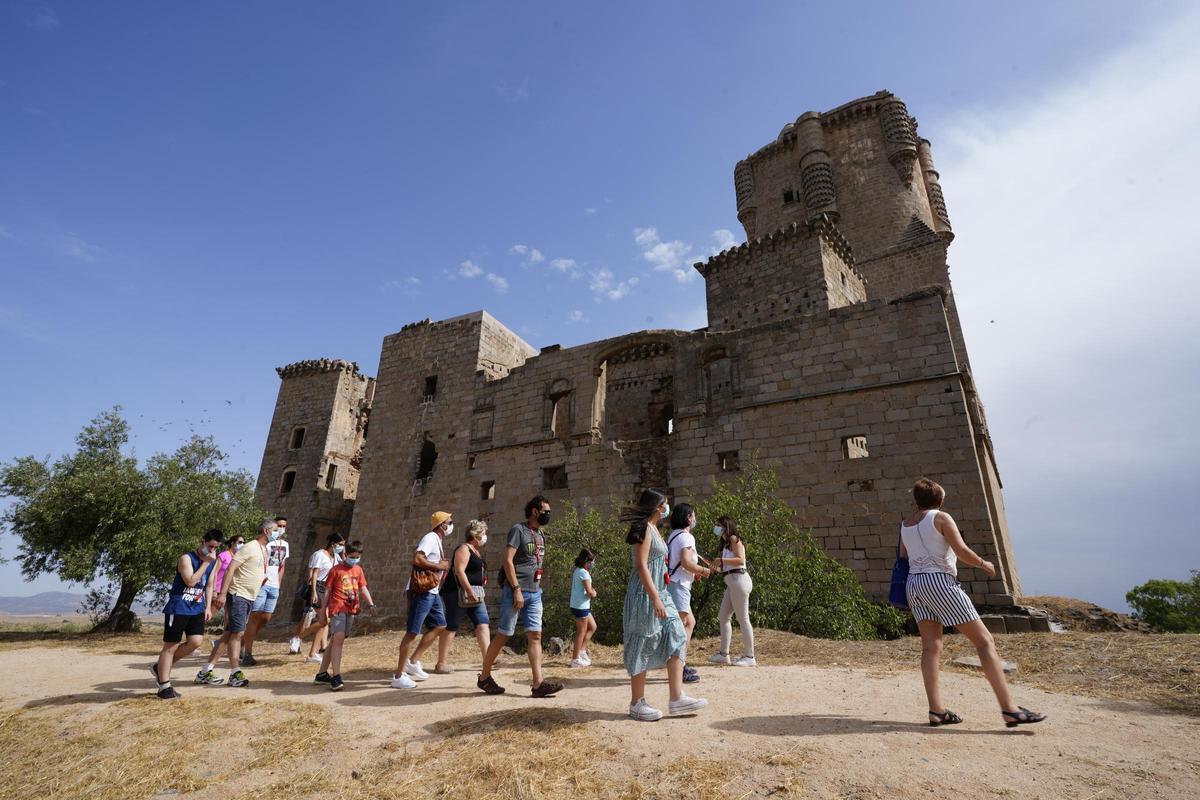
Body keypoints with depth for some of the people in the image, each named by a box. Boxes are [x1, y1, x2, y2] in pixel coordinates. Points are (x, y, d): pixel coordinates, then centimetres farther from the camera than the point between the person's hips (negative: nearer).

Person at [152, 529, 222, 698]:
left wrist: (208, 607, 10)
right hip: (178, 608, -6)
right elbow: (190, 581, -23)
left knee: (196, 641, -6)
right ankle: (164, 686, 10)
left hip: (197, 608, 6)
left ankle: (161, 667, 17)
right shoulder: (187, 558, -12)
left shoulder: (213, 562, 9)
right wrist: (205, 562, -23)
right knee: (171, 645, 0)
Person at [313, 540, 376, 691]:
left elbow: (363, 588, 10)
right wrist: (323, 613, 1)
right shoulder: (336, 569, -2)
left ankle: (322, 674, 23)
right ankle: (336, 676, -17)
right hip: (337, 608, -5)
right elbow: (327, 592, 0)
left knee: (334, 640, 12)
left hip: (351, 609, 5)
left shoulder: (358, 570, 12)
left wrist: (370, 604, -5)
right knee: (338, 638, -17)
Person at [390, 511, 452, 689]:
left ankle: (413, 662, 18)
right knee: (412, 632, -4)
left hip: (432, 592, 10)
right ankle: (398, 676, 4)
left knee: (439, 625, 12)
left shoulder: (438, 541, 17)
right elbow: (417, 559, -26)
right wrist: (439, 566, -18)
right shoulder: (430, 538, -13)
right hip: (421, 591, -10)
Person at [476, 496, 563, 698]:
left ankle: (538, 683, -1)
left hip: (534, 593, 7)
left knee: (535, 636, 0)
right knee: (503, 635, 3)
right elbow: (507, 561, -16)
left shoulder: (541, 534, 15)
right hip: (515, 592, -7)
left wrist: (536, 589, 16)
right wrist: (517, 589, -20)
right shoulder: (518, 530, -9)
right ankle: (484, 677, 19)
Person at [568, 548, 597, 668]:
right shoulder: (583, 572, -18)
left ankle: (581, 650, 20)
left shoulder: (576, 571, 11)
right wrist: (594, 593, -1)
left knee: (592, 627, 18)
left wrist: (591, 592, 2)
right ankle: (576, 659, 10)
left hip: (576, 605, 9)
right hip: (581, 606, -9)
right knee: (582, 631, 1)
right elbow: (589, 591, -22)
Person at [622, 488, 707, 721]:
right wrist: (655, 599, -24)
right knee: (642, 647, 0)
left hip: (659, 594, 10)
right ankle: (637, 703, 11)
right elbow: (641, 565, -21)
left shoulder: (652, 528, 15)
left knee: (675, 639, 5)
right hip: (646, 596, -10)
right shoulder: (644, 528, -14)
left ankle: (677, 698, 8)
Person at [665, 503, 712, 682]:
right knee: (679, 626, -7)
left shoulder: (673, 535, 17)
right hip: (679, 585, -10)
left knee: (690, 622, 18)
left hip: (672, 584, 10)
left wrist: (695, 571, 18)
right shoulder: (686, 536, -12)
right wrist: (703, 570, -6)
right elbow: (686, 562, -22)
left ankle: (681, 663, 23)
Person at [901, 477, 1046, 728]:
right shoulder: (941, 517, -3)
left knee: (931, 646, 5)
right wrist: (984, 564, 7)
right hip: (939, 581, -6)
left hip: (913, 583, 6)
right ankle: (1009, 709, -4)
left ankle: (936, 710, 1)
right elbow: (962, 552, -9)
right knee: (984, 640, 0)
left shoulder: (905, 523, 14)